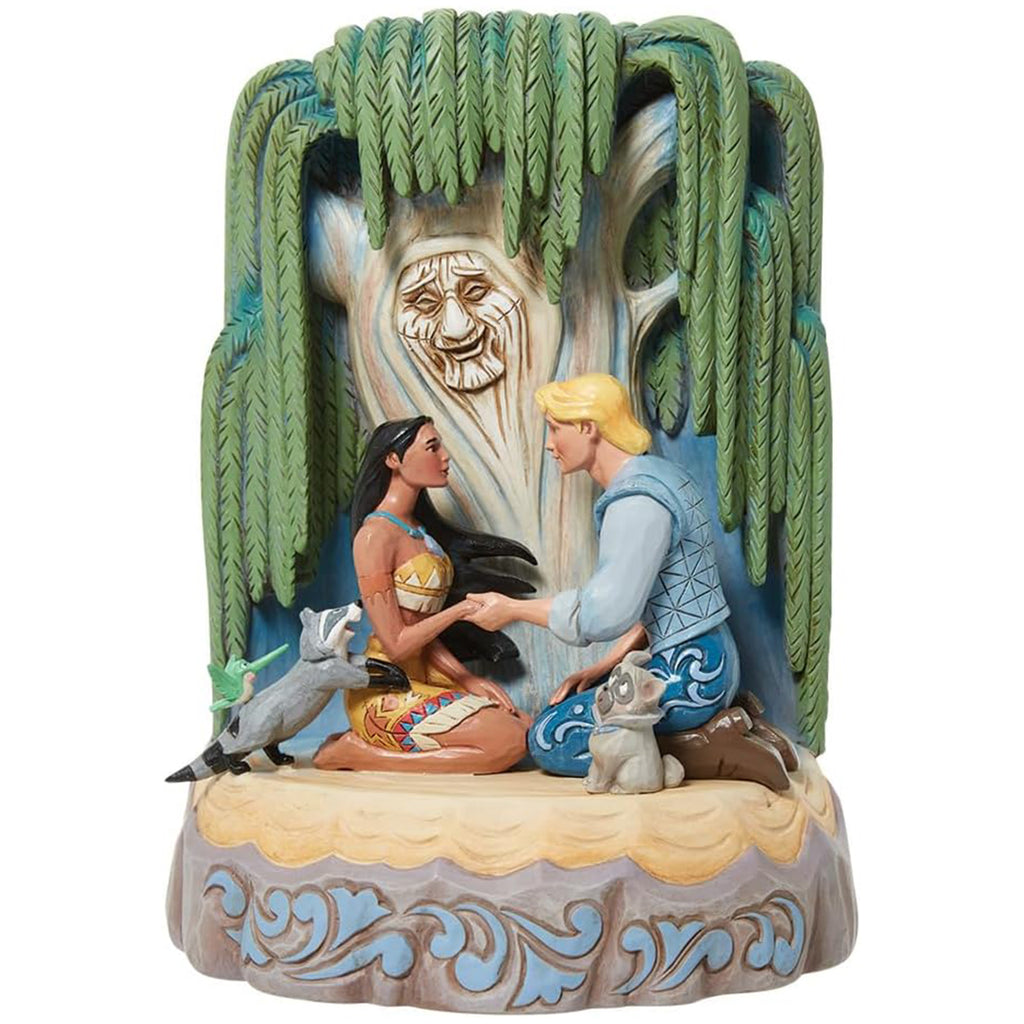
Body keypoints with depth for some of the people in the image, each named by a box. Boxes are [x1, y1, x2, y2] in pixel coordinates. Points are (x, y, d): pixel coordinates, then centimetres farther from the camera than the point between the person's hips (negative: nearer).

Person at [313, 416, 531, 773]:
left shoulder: (417, 529, 13)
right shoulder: (376, 535, -15)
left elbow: (422, 629, 10)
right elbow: (396, 644, -17)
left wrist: (469, 680, 0)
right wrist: (463, 609, -13)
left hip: (422, 677, 9)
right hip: (385, 692, -9)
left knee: (527, 727, 0)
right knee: (508, 742, -18)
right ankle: (354, 752, -9)